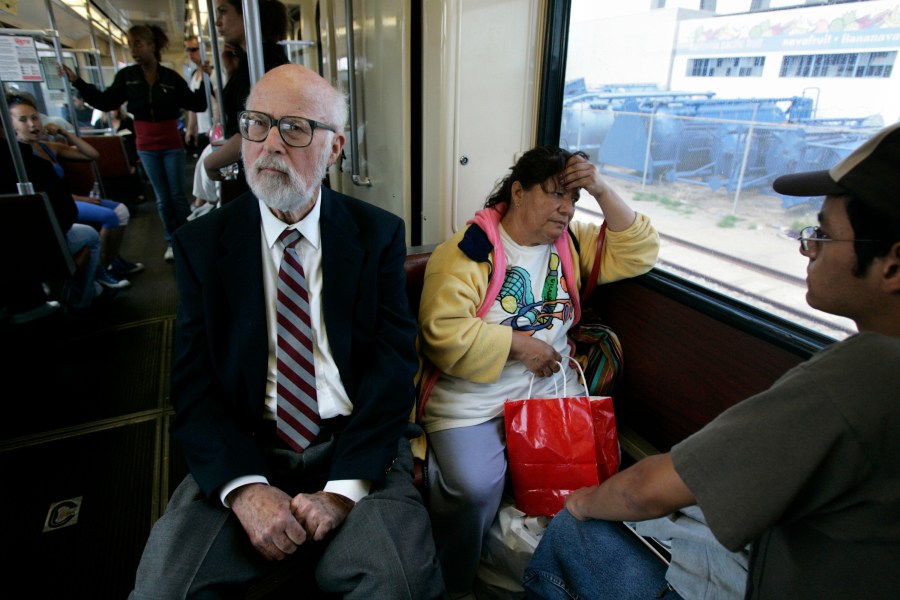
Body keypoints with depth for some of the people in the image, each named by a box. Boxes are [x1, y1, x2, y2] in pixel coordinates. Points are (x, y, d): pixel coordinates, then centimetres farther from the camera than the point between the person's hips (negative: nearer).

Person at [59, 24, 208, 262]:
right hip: (146, 147, 2)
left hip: (172, 145, -2)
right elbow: (105, 102, 1)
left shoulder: (171, 77, -4)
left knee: (178, 195, 2)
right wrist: (77, 82, -5)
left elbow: (196, 104, -5)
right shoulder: (126, 76, 0)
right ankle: (171, 241, 17)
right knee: (162, 197, 7)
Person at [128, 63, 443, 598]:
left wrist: (345, 486, -14)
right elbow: (192, 381, -1)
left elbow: (394, 362, -6)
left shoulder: (379, 234, 0)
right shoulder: (201, 243, 3)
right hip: (242, 453, 2)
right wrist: (244, 488, -14)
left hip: (356, 445, -1)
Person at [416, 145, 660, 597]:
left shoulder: (572, 243, 11)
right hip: (472, 396, -5)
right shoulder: (469, 250, -9)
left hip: (553, 389, 6)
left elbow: (639, 255, 6)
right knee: (473, 488, -25)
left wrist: (603, 193, -4)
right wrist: (517, 343, -13)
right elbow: (442, 331, -17)